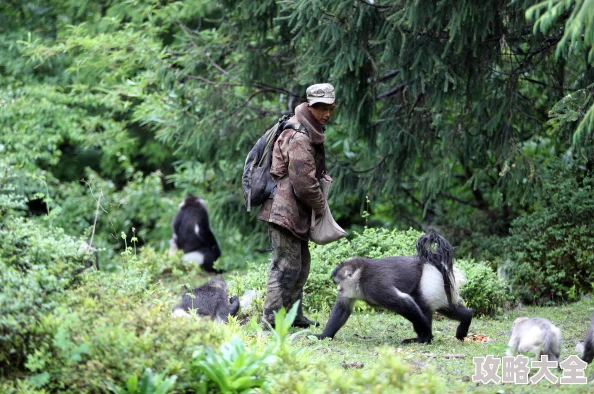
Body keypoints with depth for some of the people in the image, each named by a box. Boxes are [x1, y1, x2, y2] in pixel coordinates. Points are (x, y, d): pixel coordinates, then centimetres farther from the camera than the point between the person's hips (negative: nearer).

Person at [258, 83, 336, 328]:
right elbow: (304, 183, -22)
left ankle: (294, 316, 29)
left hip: (296, 212, 11)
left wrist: (322, 177, 10)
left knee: (301, 264, 18)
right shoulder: (299, 137, -19)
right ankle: (272, 321, -11)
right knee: (287, 266, -12)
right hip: (285, 209, -11)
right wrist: (320, 207, -8)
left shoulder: (311, 132, 16)